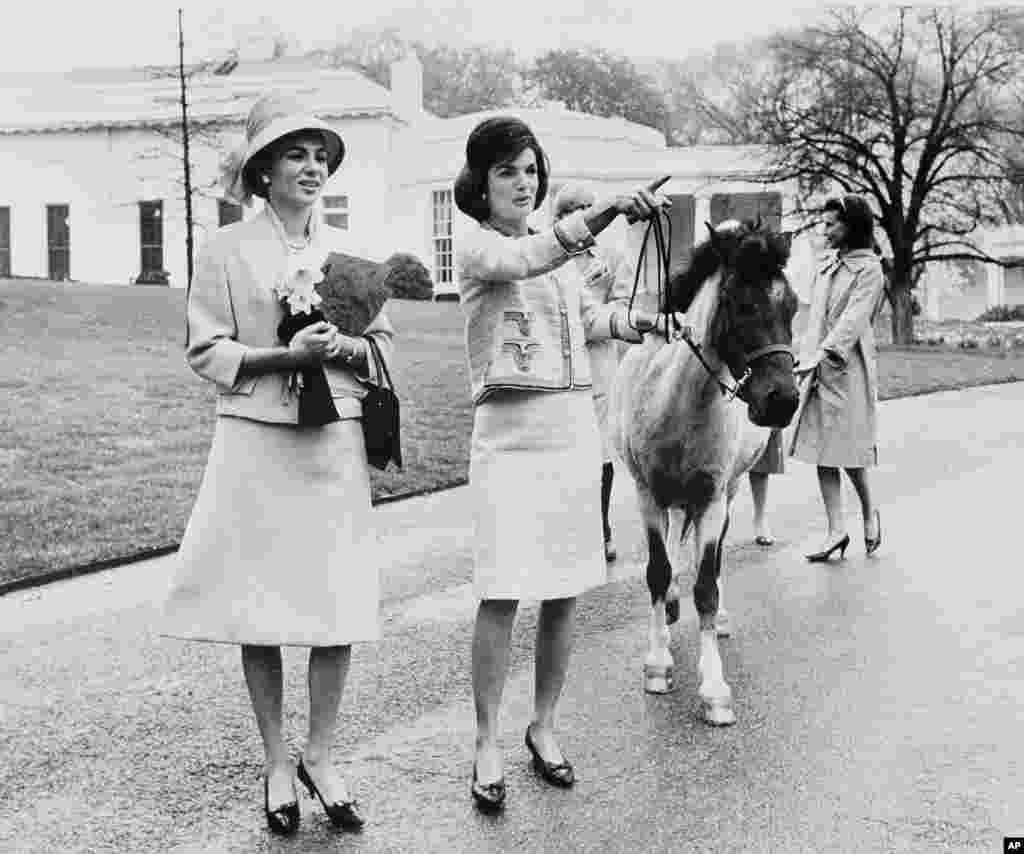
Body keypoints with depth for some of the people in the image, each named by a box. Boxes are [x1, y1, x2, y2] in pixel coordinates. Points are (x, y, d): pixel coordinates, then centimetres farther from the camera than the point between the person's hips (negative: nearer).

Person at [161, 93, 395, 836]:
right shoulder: (228, 250, 0)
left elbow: (384, 347, 12)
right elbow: (206, 352, -3)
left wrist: (347, 351, -10)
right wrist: (285, 356, -17)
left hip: (337, 445, 3)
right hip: (256, 442, -2)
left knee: (340, 609, 1)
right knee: (260, 610, 3)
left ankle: (320, 757, 18)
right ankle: (276, 763, 19)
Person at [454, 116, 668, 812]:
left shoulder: (558, 243, 14)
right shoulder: (479, 248, -5)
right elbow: (527, 262, -29)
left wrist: (637, 323, 14)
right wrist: (604, 214, -41)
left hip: (575, 428, 6)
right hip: (510, 434, -6)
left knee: (565, 591, 8)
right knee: (503, 592, -8)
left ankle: (544, 726, 22)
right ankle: (487, 745, 3)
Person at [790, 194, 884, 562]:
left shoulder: (869, 268, -5)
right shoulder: (826, 268, 16)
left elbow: (853, 319, -16)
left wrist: (823, 355, -26)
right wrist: (806, 359, 8)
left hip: (848, 368, -7)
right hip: (817, 368, 7)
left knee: (848, 448, -2)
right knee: (822, 450, 3)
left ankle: (869, 510, 23)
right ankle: (836, 531, 7)